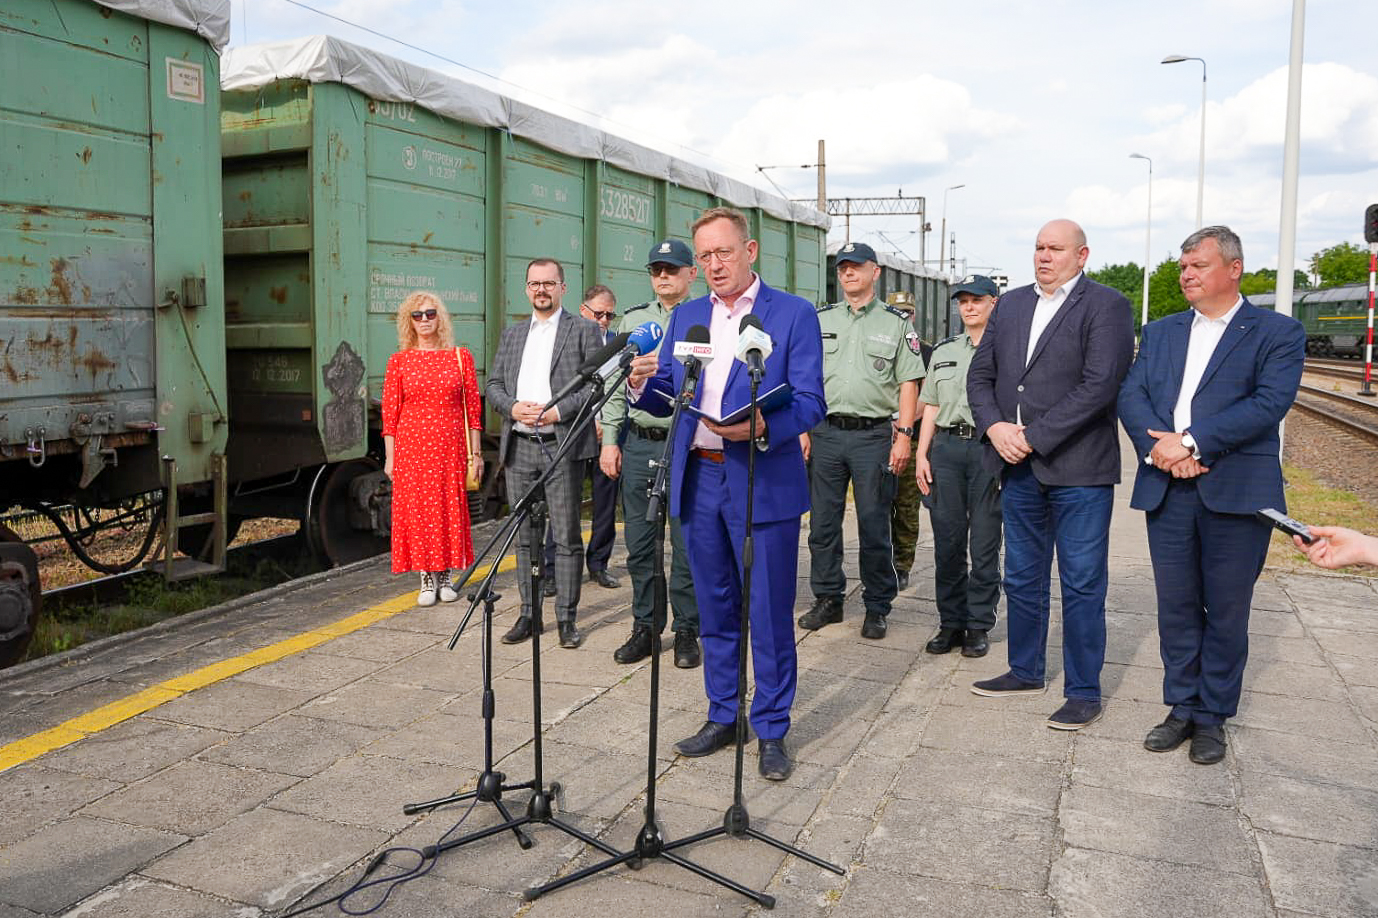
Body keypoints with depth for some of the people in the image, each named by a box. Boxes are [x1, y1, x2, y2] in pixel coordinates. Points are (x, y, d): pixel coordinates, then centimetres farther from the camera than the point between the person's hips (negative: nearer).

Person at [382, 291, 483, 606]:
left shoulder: (461, 357, 5)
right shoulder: (398, 361, 4)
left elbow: (473, 407, 5)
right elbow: (390, 412, 4)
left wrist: (475, 452, 2)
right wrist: (390, 458, 0)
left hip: (450, 448, 0)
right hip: (412, 447, 0)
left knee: (450, 509, 3)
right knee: (417, 509, 1)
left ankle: (446, 578, 15)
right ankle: (427, 580, 10)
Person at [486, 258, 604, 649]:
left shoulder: (583, 330, 3)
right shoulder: (511, 334, 17)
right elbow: (493, 385, 14)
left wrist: (559, 410, -16)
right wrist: (513, 407, -6)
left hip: (562, 445, -4)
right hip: (519, 447, 5)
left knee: (566, 537, -1)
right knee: (525, 536, 10)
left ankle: (566, 617, 7)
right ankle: (528, 613, 19)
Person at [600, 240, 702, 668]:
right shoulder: (632, 320, 13)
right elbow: (615, 385, 13)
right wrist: (610, 439, 6)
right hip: (637, 443, 4)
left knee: (686, 545, 2)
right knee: (639, 544, 9)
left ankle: (686, 631, 14)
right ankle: (644, 627, 21)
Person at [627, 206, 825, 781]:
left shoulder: (794, 314, -3)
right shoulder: (685, 317, 12)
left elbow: (810, 403, -10)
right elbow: (666, 401, 11)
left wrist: (761, 427, -29)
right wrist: (643, 384, -12)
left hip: (764, 484, -5)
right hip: (698, 480, 5)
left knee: (769, 615, 2)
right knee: (715, 610, 15)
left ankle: (771, 731, 17)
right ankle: (722, 718, 29)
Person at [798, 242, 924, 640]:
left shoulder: (896, 323, 6)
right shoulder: (820, 320, 12)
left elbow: (908, 383, 2)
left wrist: (904, 436, -7)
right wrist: (803, 429, 1)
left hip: (874, 434, -2)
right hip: (826, 432, 3)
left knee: (874, 526, 1)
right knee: (823, 522, 6)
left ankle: (877, 608, 13)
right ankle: (827, 600, 19)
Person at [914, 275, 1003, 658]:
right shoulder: (944, 351, 17)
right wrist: (921, 455, 7)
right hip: (946, 446, 4)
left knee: (985, 543, 0)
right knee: (947, 540, 4)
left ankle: (979, 625, 10)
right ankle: (951, 622, 15)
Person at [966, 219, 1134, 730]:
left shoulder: (1106, 306, -6)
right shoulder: (1010, 305, 13)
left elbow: (1098, 385, -17)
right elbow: (980, 374, 11)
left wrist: (1034, 437, -18)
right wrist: (994, 428, -7)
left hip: (1078, 470, -6)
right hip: (1018, 466, 6)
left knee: (1082, 586, 3)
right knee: (1022, 579, 16)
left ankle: (1083, 692, 14)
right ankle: (1026, 672, 31)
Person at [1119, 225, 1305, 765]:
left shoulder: (1277, 332, 2)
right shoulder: (1160, 333, 16)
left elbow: (1271, 401, -13)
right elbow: (1131, 395, 4)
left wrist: (1191, 441, -18)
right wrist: (1158, 445, -14)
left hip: (1236, 492, -3)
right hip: (1167, 489, 4)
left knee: (1226, 611, 6)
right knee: (1176, 607, 9)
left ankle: (1212, 718, 19)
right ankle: (1182, 708, 22)